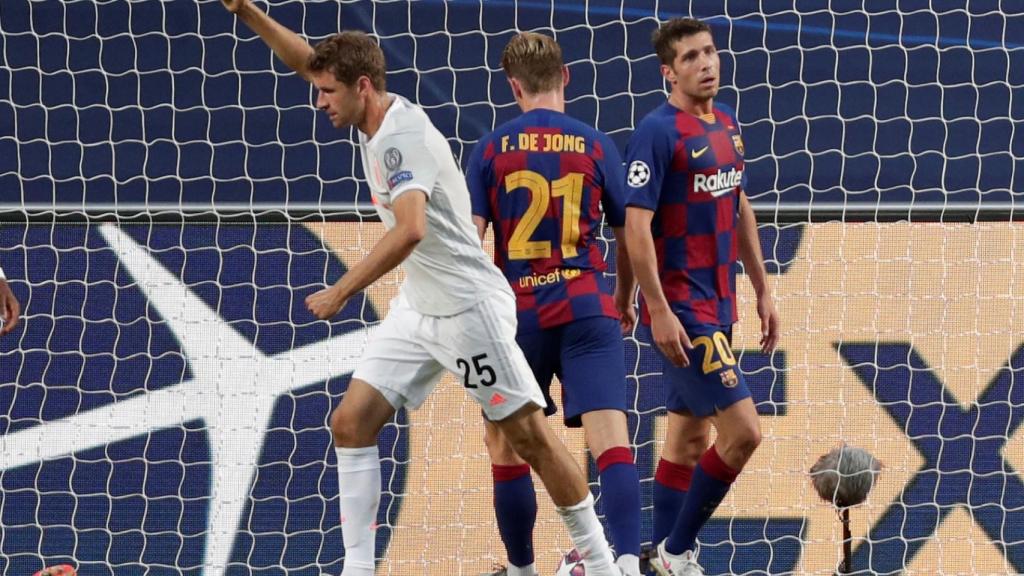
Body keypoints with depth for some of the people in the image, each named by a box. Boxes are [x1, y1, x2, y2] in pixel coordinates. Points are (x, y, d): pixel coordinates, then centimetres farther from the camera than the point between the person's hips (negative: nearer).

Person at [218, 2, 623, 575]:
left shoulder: (404, 136, -22)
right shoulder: (379, 114, 4)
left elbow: (409, 231, -36)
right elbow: (308, 59, 18)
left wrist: (341, 292, -32)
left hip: (468, 306, -9)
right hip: (418, 308, 9)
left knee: (530, 436, -2)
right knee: (351, 422, -1)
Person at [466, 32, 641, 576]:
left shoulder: (492, 149, 2)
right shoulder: (596, 146, 4)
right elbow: (630, 235, 11)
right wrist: (624, 301, 28)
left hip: (518, 315, 0)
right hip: (587, 308, 0)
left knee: (505, 445, 17)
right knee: (610, 437, -9)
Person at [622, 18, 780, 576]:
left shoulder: (726, 123, 11)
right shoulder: (658, 132, -15)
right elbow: (636, 226, -19)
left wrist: (762, 290, 20)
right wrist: (659, 311, -23)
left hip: (718, 305, 9)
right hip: (681, 309, -9)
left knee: (688, 434, 13)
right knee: (742, 429, -13)